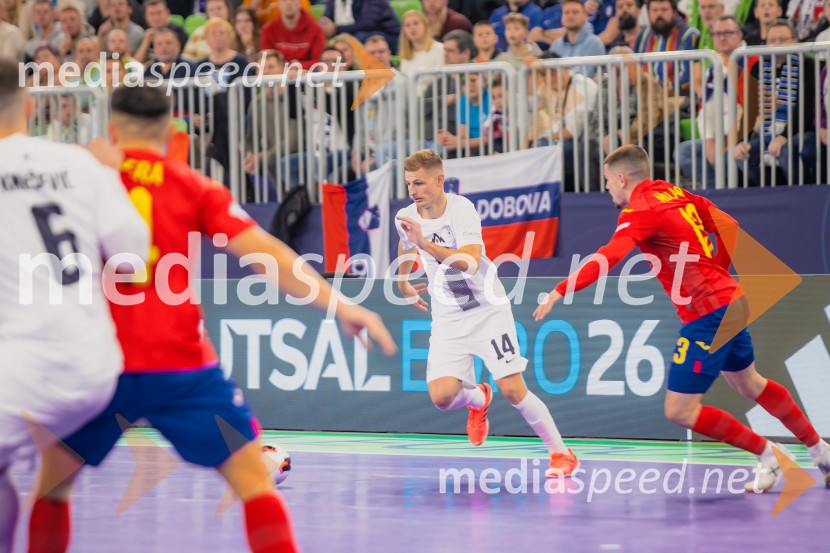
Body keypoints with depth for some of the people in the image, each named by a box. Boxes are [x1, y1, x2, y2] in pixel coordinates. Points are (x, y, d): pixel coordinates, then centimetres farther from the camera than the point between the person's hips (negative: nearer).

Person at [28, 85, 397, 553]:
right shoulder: (195, 188, 6)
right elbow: (264, 252, -3)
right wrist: (338, 303, -5)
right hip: (180, 362, -1)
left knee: (53, 479, 21)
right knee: (253, 476, 5)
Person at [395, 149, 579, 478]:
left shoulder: (461, 209, -18)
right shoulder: (406, 217, -2)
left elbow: (470, 261, -34)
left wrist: (426, 244, -40)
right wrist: (403, 282, 28)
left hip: (488, 311, -4)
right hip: (448, 319, 4)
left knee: (512, 390, -11)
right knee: (441, 396, -14)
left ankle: (561, 452, 8)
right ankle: (477, 398, 23)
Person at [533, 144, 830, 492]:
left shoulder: (640, 210, -14)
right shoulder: (677, 195, 11)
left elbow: (609, 257, -30)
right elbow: (729, 227, 16)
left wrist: (560, 291, -35)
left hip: (707, 315, -10)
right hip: (730, 301, 10)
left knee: (680, 411, -5)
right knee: (749, 383, 30)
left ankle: (768, 454, 5)